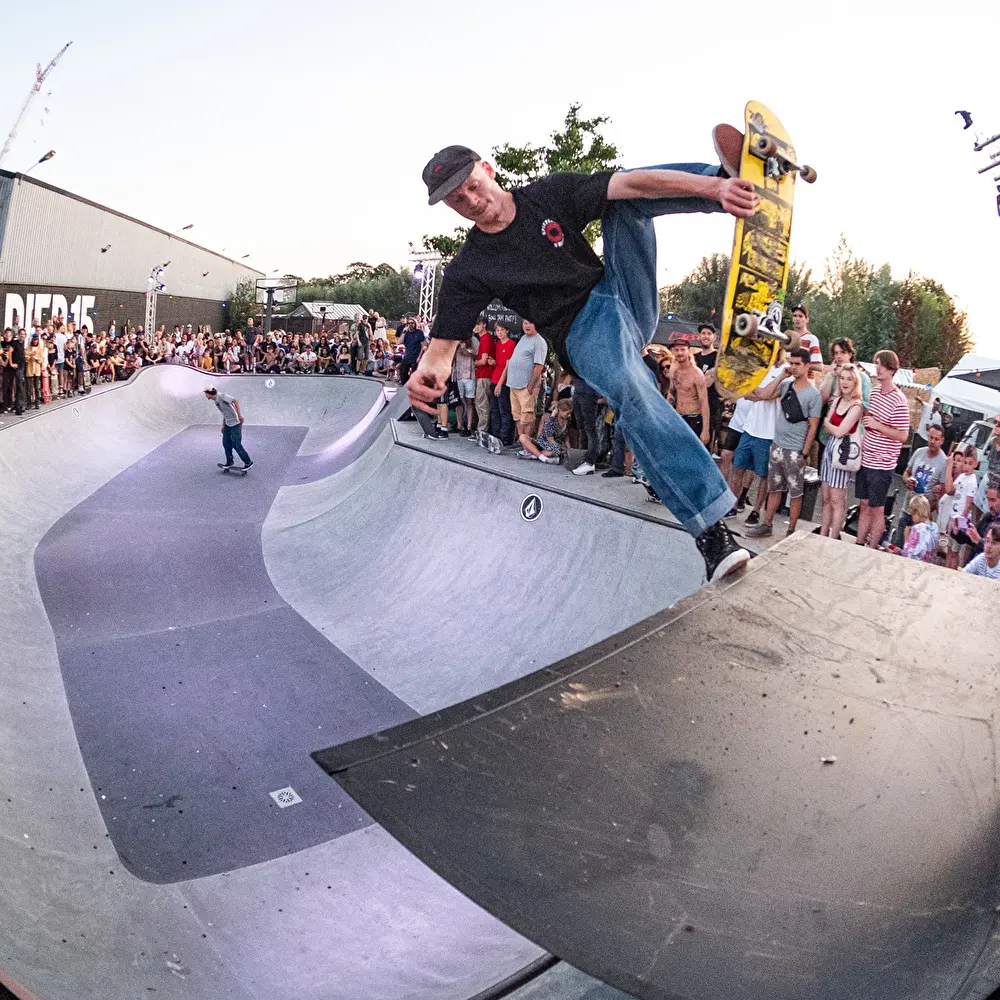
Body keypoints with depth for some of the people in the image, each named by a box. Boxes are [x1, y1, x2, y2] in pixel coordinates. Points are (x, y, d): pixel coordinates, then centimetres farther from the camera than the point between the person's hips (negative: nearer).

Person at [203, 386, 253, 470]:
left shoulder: (222, 396, -16)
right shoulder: (216, 401, 13)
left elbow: (235, 401, -26)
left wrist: (239, 415, -30)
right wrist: (223, 425, 22)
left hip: (235, 423, -9)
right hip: (228, 424, 9)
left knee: (236, 444, -6)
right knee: (226, 444, 11)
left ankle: (248, 462, 6)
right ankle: (229, 463, 23)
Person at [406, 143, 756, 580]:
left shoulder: (550, 193, 2)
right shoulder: (468, 271, -2)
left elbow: (630, 184, -11)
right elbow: (443, 345, -7)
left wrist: (714, 187, -24)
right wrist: (425, 374, -33)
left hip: (626, 297, 4)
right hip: (586, 333, -3)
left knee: (628, 196, -12)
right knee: (629, 388, -37)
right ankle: (710, 527, -41)